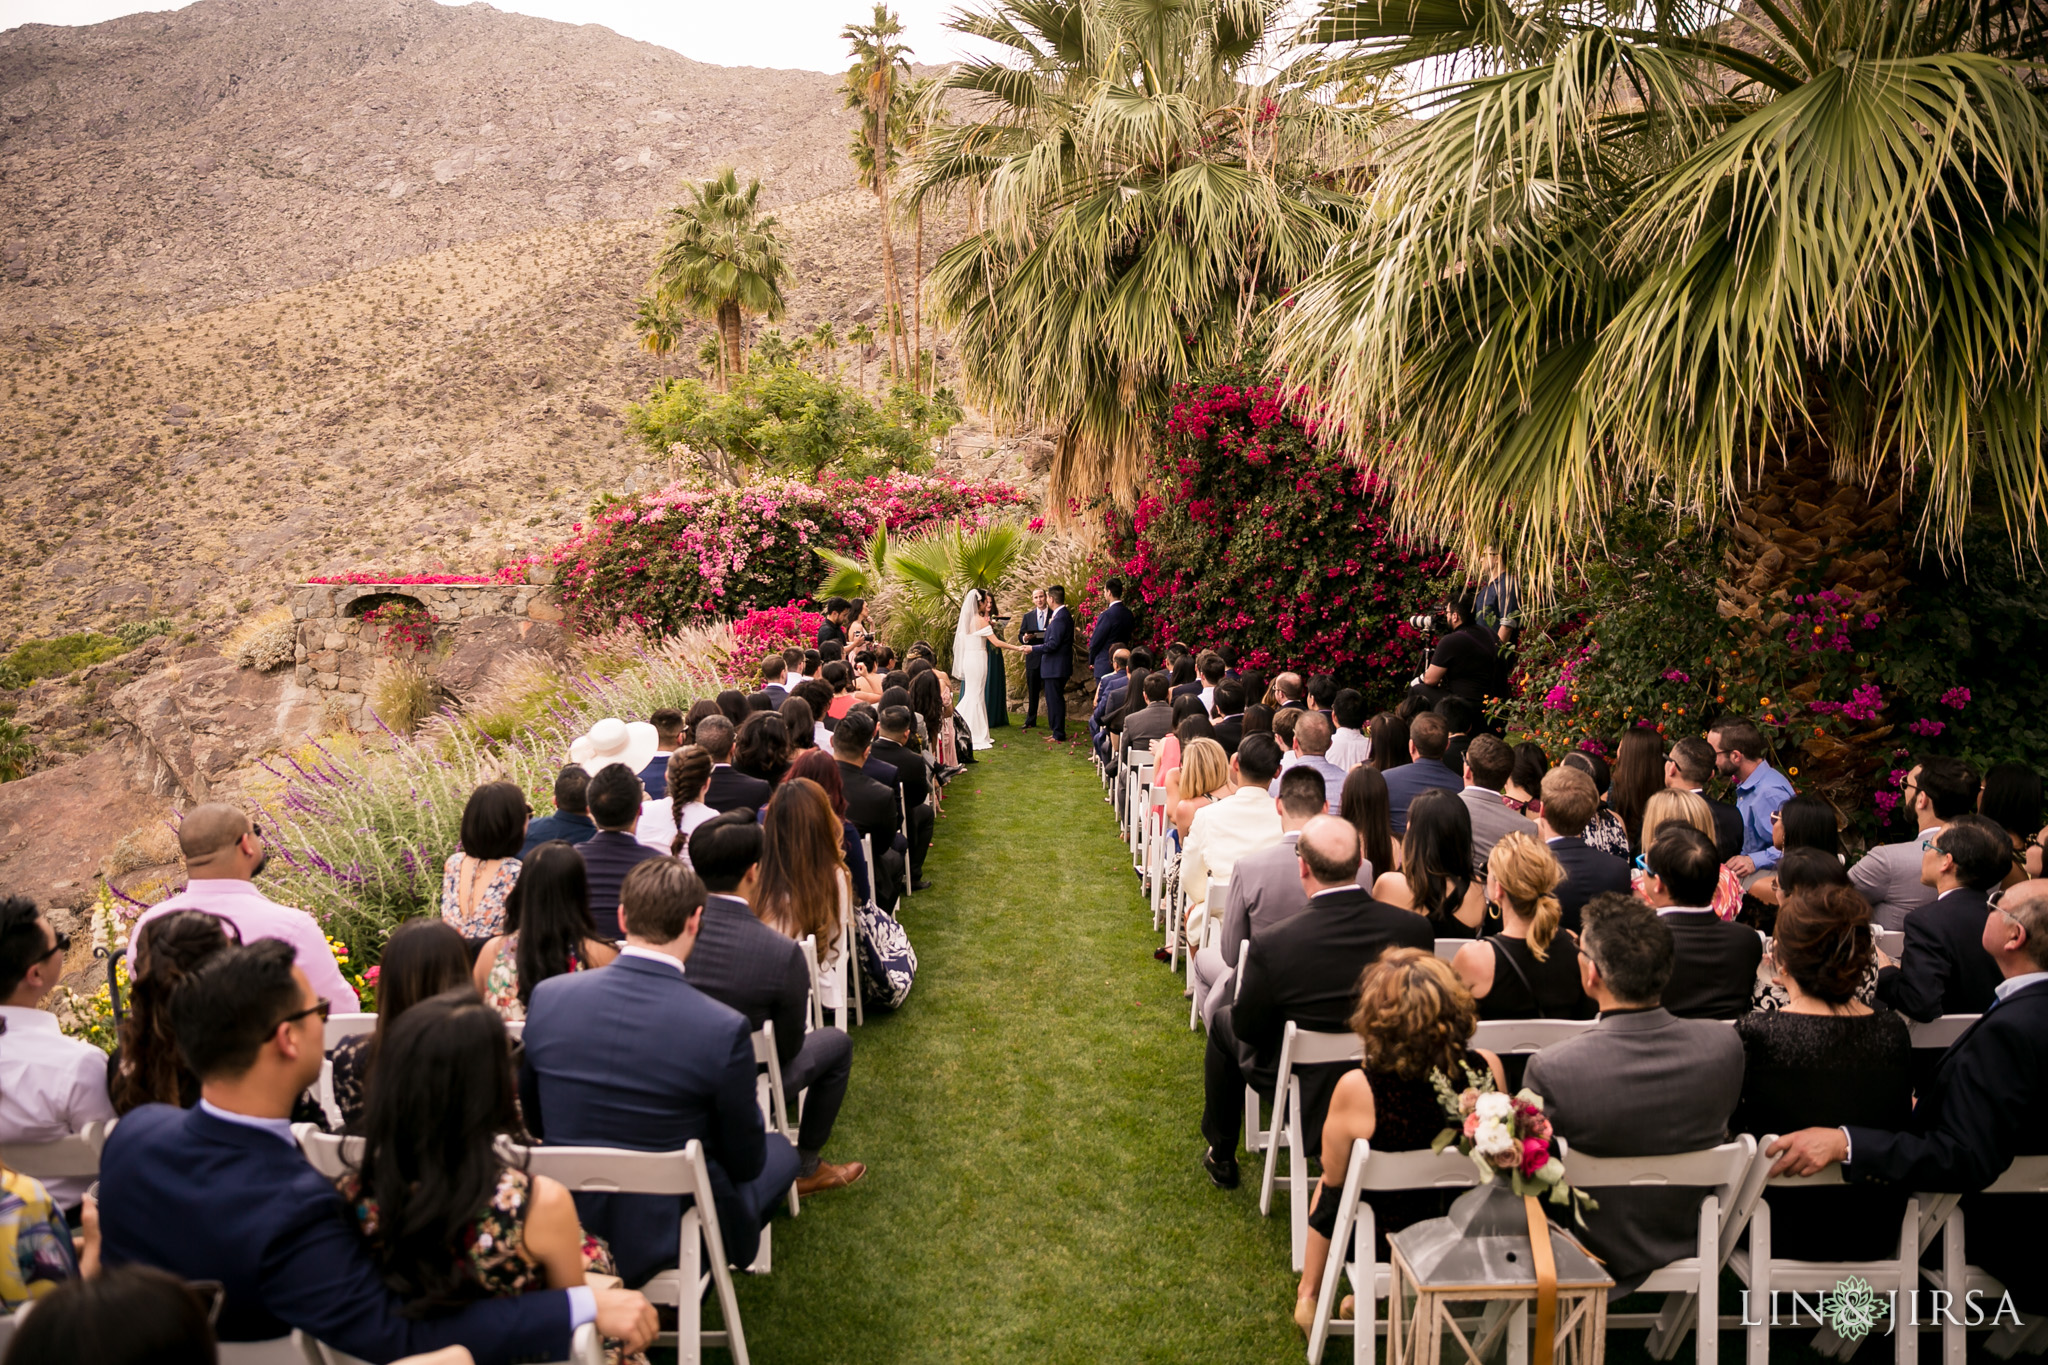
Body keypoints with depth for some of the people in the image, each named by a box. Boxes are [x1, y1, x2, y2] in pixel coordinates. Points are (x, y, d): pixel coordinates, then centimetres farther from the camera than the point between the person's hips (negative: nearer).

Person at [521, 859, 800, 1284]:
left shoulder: (547, 997, -12)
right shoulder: (724, 1029, -25)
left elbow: (532, 1122, 3)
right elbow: (745, 1162, -10)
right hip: (666, 1239, -4)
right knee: (779, 1152, 24)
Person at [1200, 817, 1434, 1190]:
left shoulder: (1272, 945, -28)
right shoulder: (1414, 928, -18)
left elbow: (1249, 1030, -13)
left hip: (1310, 1097, -4)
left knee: (1224, 1022, 23)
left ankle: (1221, 1156, 36)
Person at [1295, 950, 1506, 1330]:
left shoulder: (1356, 1089, -30)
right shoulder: (1487, 1068, -21)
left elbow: (1333, 1175, -15)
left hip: (1386, 1241, -3)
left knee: (1328, 1190, 30)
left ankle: (1308, 1296, 52)